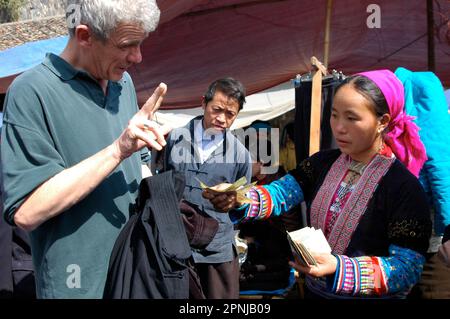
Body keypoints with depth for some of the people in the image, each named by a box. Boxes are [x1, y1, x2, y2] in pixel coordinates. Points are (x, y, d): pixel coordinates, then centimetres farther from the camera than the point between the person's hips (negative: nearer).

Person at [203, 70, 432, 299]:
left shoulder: (404, 187, -21)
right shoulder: (324, 162, -2)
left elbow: (408, 268, -23)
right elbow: (281, 193, -11)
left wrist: (338, 267, -37)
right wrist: (237, 200, -31)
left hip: (369, 295, -5)